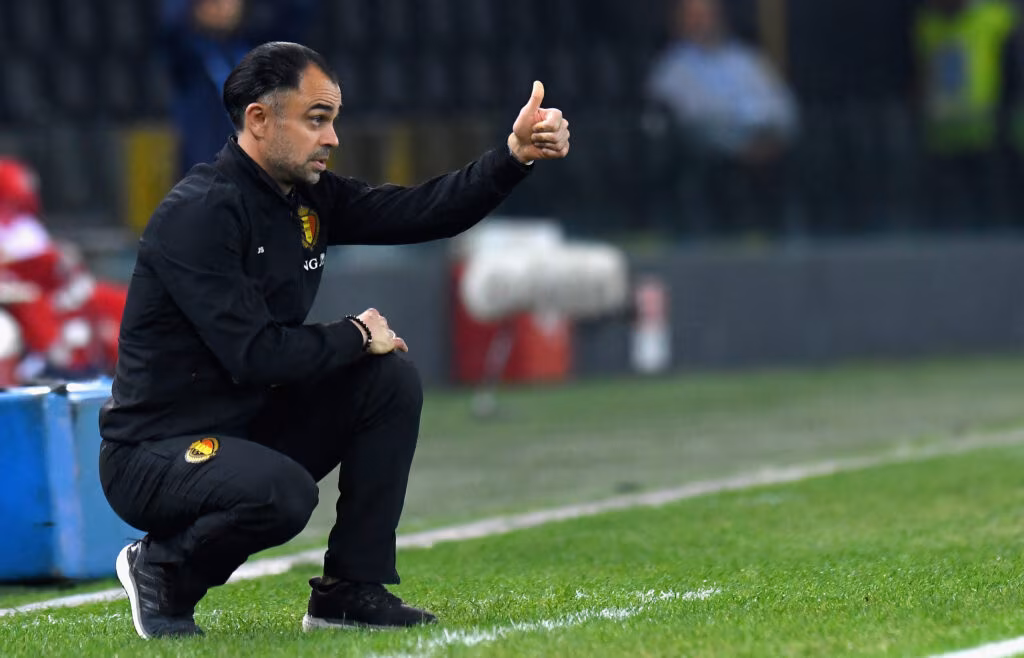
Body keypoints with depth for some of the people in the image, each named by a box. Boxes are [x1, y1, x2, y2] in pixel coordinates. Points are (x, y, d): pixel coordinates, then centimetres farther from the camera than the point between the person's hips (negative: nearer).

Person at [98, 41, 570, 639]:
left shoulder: (309, 195, 5)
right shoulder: (200, 213, -21)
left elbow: (423, 212, 2)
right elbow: (254, 355, -27)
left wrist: (515, 156, -11)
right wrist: (356, 336, -14)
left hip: (247, 427, 9)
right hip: (153, 455, -9)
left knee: (392, 378, -1)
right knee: (283, 493, -35)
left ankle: (352, 590, 1)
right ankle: (163, 568, -4)